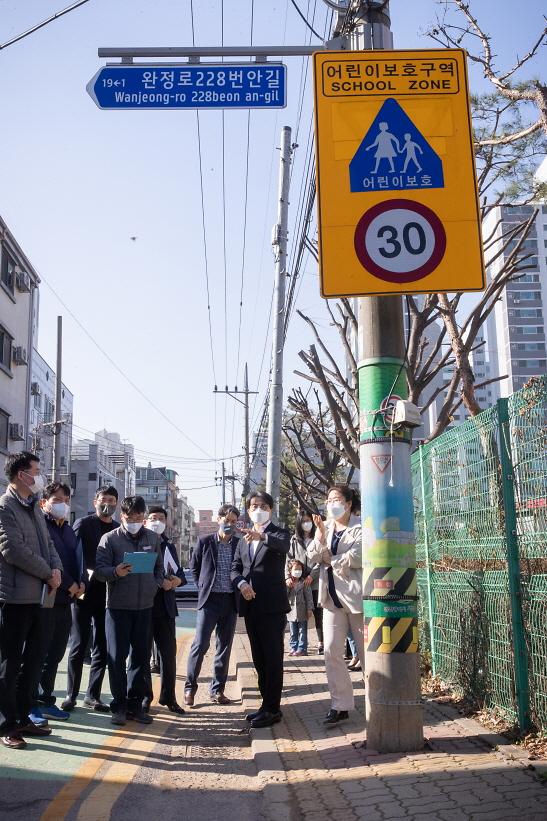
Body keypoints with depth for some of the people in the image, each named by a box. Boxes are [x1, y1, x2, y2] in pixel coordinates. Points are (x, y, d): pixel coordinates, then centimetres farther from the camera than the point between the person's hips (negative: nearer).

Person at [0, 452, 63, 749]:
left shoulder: (34, 508, 15)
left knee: (34, 660, 14)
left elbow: (47, 543, 15)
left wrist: (56, 569, -5)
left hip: (39, 596, 8)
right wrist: (48, 573, -13)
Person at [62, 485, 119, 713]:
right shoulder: (83, 524, -2)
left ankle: (93, 695, 18)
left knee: (102, 648, 8)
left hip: (107, 594, 4)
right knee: (78, 646, 1)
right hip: (84, 591, -4)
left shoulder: (120, 530, 8)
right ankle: (71, 695, 12)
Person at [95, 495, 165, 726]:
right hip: (118, 606, -3)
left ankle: (135, 704, 19)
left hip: (145, 606, 3)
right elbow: (99, 570, -8)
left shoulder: (153, 538, 9)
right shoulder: (110, 538, -3)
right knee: (117, 657, 0)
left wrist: (159, 583, 0)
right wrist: (115, 572, -26)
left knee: (141, 656, 8)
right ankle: (119, 705, 12)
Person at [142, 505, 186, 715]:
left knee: (168, 653, 5)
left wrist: (178, 579, -5)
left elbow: (179, 572, 18)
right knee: (143, 653, 5)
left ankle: (168, 697, 15)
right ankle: (145, 696, 16)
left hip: (165, 607, 4)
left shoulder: (169, 547, 16)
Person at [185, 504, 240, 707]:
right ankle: (190, 687, 7)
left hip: (230, 601, 2)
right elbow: (194, 568, 10)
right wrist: (203, 588, 6)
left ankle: (217, 689, 18)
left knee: (225, 646, 8)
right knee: (200, 644, -7)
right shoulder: (204, 542, 0)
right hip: (209, 600, -2)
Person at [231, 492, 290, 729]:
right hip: (250, 604, 6)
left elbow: (283, 545, -26)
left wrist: (261, 536, -46)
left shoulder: (278, 534, -2)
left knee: (272, 657, -4)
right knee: (259, 657, 13)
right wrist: (241, 583, -10)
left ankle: (272, 709, 1)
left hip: (272, 604, -6)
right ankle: (267, 703, 23)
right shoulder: (244, 538, 16)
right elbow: (235, 567, 12)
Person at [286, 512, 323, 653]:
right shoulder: (294, 540, 11)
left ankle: (321, 642, 6)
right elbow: (288, 559, 7)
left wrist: (312, 575, -12)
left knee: (318, 612, -1)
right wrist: (287, 577, -6)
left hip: (315, 582, -2)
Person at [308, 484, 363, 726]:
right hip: (332, 597, 5)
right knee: (332, 651, 1)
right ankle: (340, 705, 9)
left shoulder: (361, 527, -6)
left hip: (356, 595, -5)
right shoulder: (325, 528, 12)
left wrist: (331, 560, -6)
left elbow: (358, 557, -18)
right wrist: (320, 536, -13)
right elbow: (313, 557, 4)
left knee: (366, 651, 3)